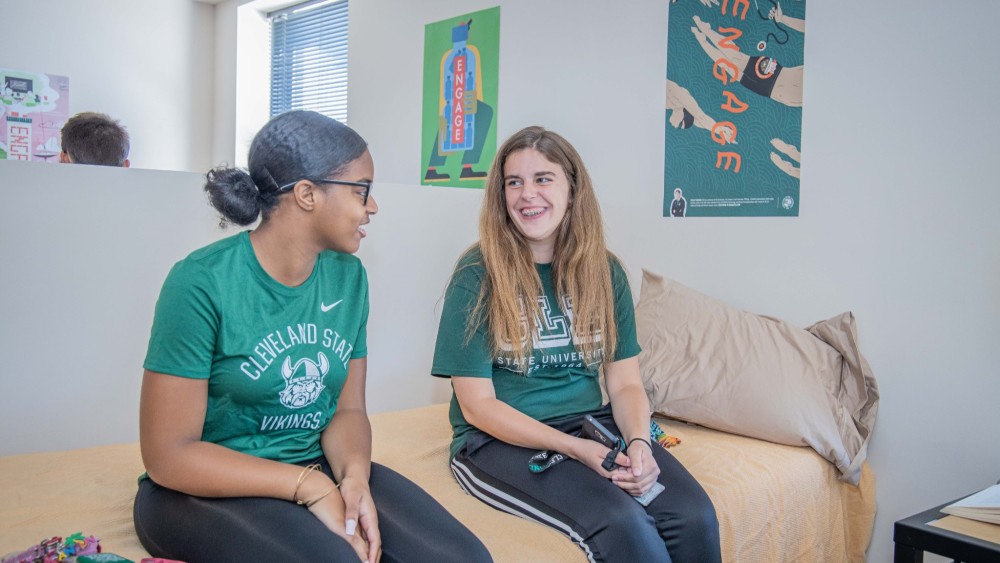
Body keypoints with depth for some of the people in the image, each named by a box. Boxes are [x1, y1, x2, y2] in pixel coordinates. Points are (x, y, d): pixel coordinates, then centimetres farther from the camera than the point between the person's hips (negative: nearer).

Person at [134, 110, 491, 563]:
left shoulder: (347, 275, 2)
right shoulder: (202, 282, -16)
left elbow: (348, 410, 5)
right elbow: (168, 455, -15)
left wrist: (354, 476, -17)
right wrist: (310, 486, -20)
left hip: (318, 470, 5)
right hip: (208, 489, -5)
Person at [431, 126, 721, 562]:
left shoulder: (604, 272, 6)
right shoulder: (477, 276, -8)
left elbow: (625, 383, 6)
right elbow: (477, 405, -9)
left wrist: (639, 442, -16)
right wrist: (577, 449, -19)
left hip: (593, 426, 5)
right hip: (502, 441, -4)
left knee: (695, 517, -20)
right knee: (623, 525, -28)